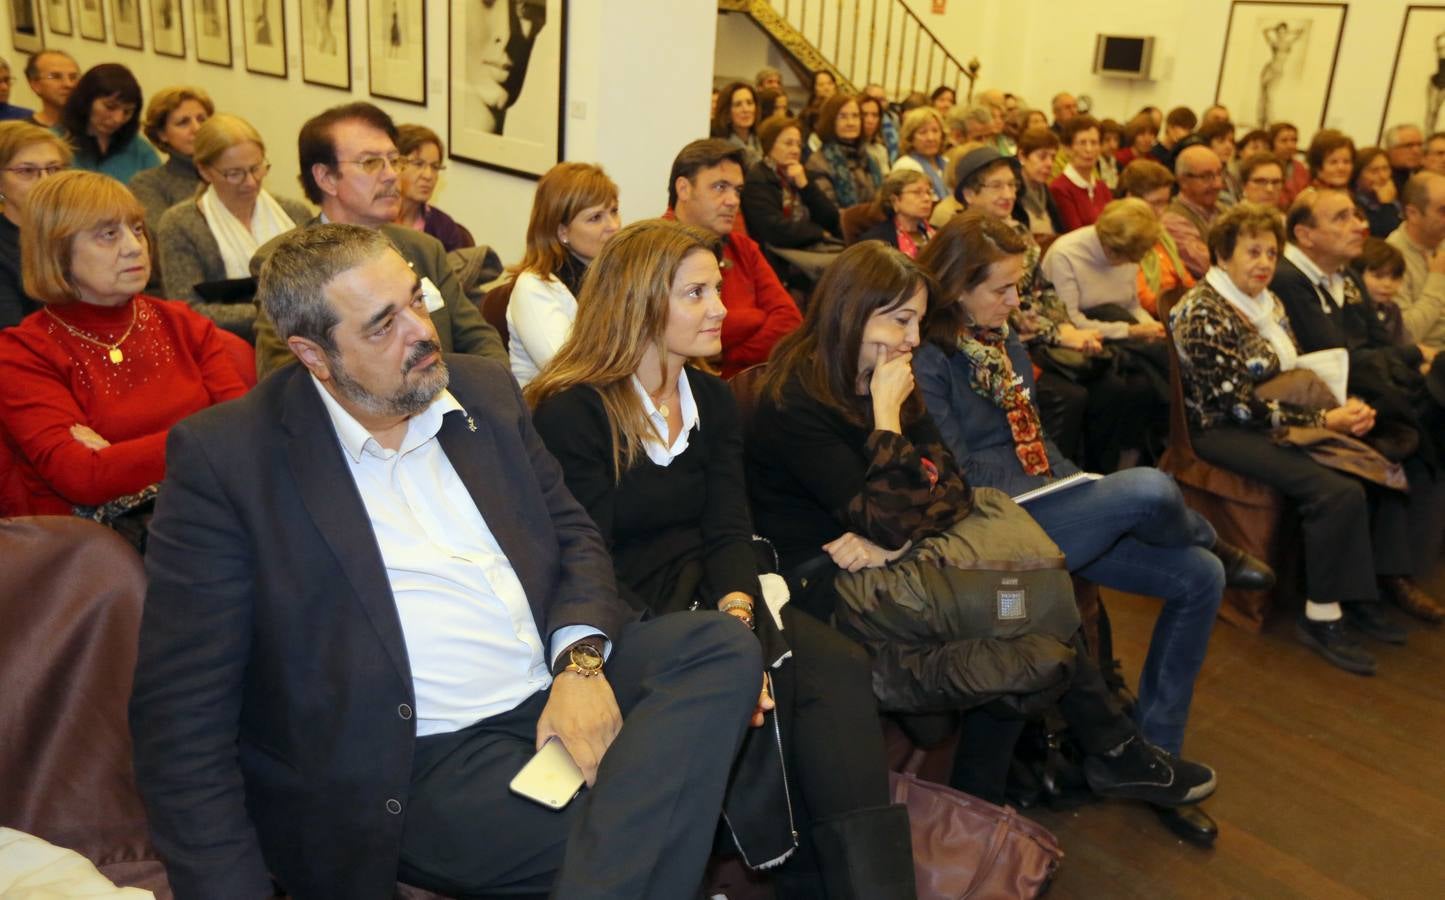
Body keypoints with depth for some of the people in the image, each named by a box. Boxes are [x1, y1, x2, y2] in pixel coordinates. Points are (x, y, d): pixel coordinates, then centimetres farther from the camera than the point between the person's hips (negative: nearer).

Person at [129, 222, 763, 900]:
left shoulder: (485, 391, 9)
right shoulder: (226, 456, -7)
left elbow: (571, 531, 14)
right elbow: (182, 712, -7)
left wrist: (580, 658, -7)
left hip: (560, 694, 7)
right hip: (423, 771, -7)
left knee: (723, 646, -19)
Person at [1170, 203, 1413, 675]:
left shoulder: (1267, 303, 12)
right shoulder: (1203, 315, -15)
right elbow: (1239, 404, -19)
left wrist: (1346, 408, -6)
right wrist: (1324, 420, -20)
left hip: (1274, 422, 8)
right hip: (1220, 432, -8)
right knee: (1338, 491, -26)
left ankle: (1360, 593, 2)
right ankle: (1321, 617, -13)